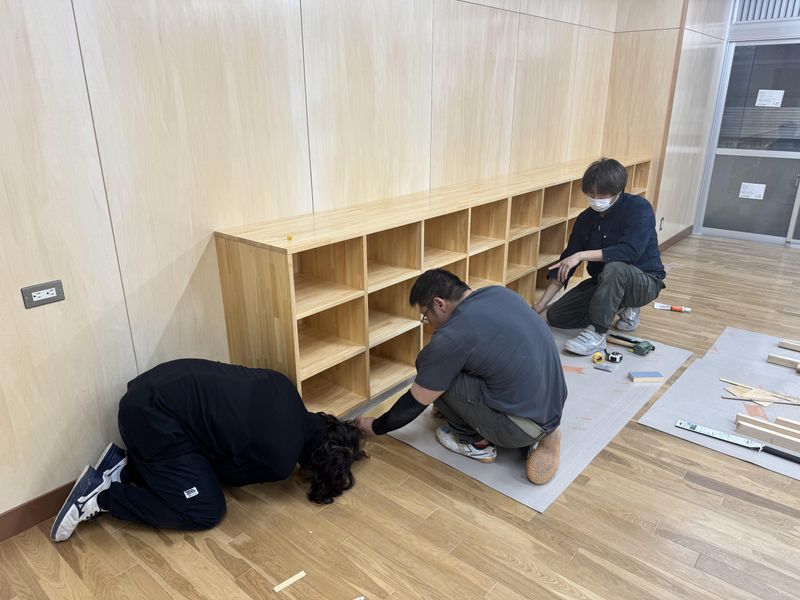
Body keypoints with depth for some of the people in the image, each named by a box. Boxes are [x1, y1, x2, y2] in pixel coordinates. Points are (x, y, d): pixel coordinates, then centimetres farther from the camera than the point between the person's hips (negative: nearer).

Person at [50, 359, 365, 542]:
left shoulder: (287, 391, 4)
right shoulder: (281, 461, -14)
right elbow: (231, 472, 5)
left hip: (155, 387, 9)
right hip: (153, 420, -9)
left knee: (200, 472, 22)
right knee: (205, 512, 0)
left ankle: (124, 465, 19)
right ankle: (100, 496, 4)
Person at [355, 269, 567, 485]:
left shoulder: (451, 337, -18)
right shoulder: (499, 292, 5)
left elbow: (415, 403, -6)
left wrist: (375, 427, 12)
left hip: (524, 425, -8)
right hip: (554, 408, 8)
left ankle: (475, 442, 11)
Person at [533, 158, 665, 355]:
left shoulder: (639, 208, -18)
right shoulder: (586, 218, -2)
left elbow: (630, 251, -35)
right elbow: (564, 266, -2)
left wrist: (582, 255, -36)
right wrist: (539, 306, -7)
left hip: (644, 282, -6)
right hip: (602, 281, 7)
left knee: (614, 268, -39)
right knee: (555, 316, -4)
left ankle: (597, 334, -26)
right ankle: (622, 308, 11)